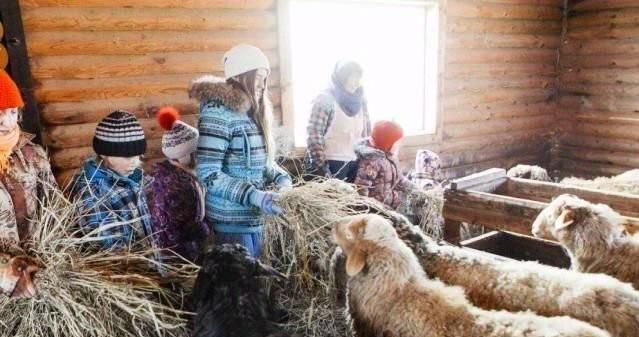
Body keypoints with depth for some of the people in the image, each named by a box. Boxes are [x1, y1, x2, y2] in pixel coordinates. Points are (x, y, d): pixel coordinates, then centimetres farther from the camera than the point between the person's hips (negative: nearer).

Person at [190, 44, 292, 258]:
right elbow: (208, 174, -21)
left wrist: (282, 178, -3)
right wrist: (254, 196, -27)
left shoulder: (253, 112, 9)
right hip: (232, 223, -8)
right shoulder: (218, 111, -16)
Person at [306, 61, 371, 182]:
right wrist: (321, 167, -17)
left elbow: (366, 133, 16)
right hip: (332, 164, -5)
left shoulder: (359, 100, 11)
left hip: (356, 163, 5)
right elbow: (314, 134, -12)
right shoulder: (325, 99, -6)